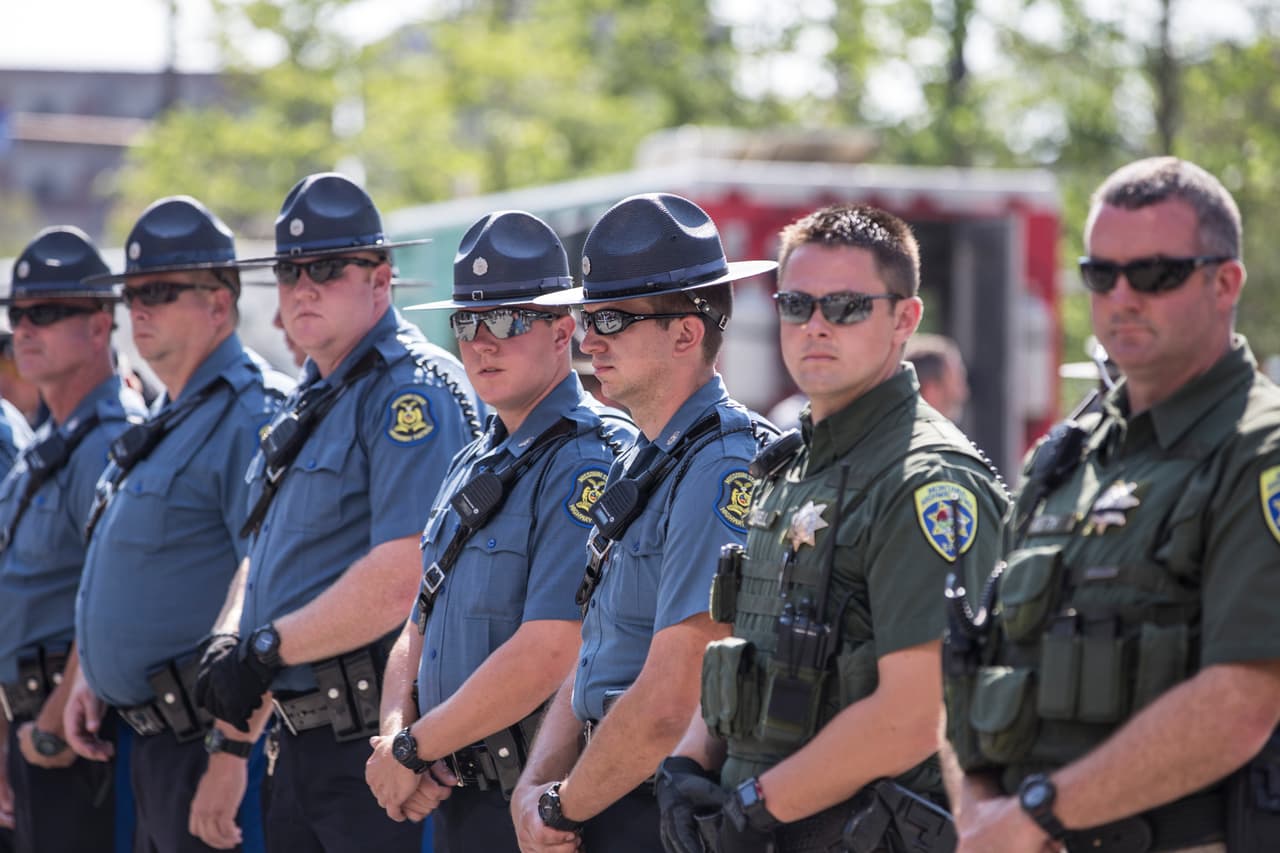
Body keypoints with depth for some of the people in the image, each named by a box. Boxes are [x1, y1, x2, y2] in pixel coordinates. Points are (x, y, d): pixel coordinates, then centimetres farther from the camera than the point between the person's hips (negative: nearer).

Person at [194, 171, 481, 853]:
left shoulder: (412, 393, -13)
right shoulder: (308, 401, 18)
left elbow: (404, 577, -23)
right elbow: (265, 555, 23)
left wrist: (269, 648, -17)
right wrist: (230, 640, 2)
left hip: (373, 739, -9)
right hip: (299, 739, 9)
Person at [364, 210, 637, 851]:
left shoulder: (591, 464, -15)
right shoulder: (473, 466, 15)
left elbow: (550, 653, -23)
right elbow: (420, 633, 17)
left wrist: (414, 749, -15)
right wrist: (394, 732, -3)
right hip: (453, 797, 8)